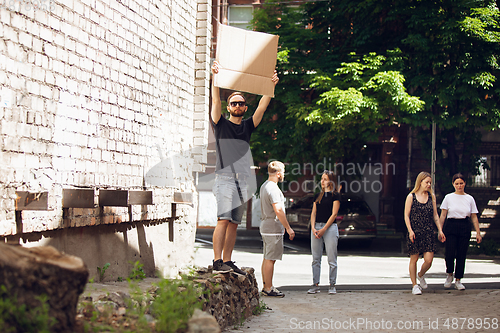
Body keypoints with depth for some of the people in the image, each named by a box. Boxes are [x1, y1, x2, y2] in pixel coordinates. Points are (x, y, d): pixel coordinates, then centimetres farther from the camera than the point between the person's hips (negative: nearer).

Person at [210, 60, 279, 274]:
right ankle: (217, 261, -15)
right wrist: (215, 76, -13)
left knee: (234, 223, 4)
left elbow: (262, 106, 10)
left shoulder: (248, 126, 18)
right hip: (225, 178, -5)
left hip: (243, 180, 5)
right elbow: (215, 100, -3)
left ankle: (227, 261, 7)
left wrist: (271, 86, 0)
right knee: (223, 219, -15)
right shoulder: (221, 124, 8)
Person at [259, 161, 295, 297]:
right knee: (270, 259, -5)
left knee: (267, 258, 14)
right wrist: (288, 228, -18)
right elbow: (278, 210, -24)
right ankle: (269, 288, -1)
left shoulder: (264, 186, 14)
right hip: (273, 228, -10)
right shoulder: (273, 188, -18)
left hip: (265, 227, 10)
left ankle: (265, 286, 20)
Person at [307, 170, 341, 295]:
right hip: (316, 227, 5)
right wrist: (313, 228, -5)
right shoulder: (318, 196, 15)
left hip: (330, 227, -5)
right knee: (316, 259, 6)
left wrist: (323, 229, -13)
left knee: (332, 259, -2)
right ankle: (315, 285, 11)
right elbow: (313, 213, 11)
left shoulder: (335, 195, -2)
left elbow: (334, 214, -8)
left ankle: (332, 285, 6)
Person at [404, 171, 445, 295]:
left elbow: (435, 215, 13)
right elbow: (406, 215, -2)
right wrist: (410, 230, -13)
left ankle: (420, 275, 26)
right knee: (414, 259, 4)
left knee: (429, 260, -5)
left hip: (428, 232, 3)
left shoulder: (432, 196, 9)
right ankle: (414, 285, 16)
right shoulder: (411, 197, -1)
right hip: (415, 232, -3)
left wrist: (440, 230, 7)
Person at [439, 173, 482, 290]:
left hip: (465, 229, 2)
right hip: (450, 227, -2)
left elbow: (474, 217, 8)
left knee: (461, 255, 2)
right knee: (450, 254, -12)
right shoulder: (448, 197, 4)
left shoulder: (470, 199, 8)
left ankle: (458, 280, 15)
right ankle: (450, 274, 15)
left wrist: (478, 233, 2)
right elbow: (443, 216, 4)